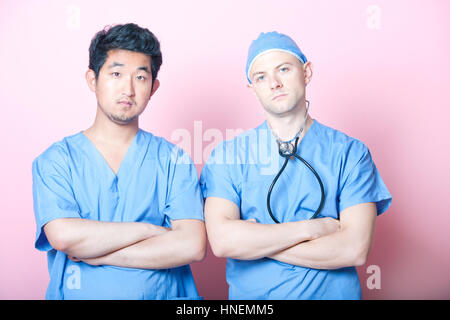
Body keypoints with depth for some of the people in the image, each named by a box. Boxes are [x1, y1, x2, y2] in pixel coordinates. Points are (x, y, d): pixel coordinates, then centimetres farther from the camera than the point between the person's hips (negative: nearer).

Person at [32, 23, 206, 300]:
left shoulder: (172, 159, 4)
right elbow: (63, 236, -11)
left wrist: (92, 252, -8)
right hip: (77, 294, 0)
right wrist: (150, 229, -8)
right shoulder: (54, 160, 4)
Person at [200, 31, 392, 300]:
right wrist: (315, 227, -15)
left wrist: (255, 241, -15)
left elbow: (355, 250, -15)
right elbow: (222, 241, -17)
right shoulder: (227, 155, -4)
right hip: (250, 295, 1)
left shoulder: (350, 152, -6)